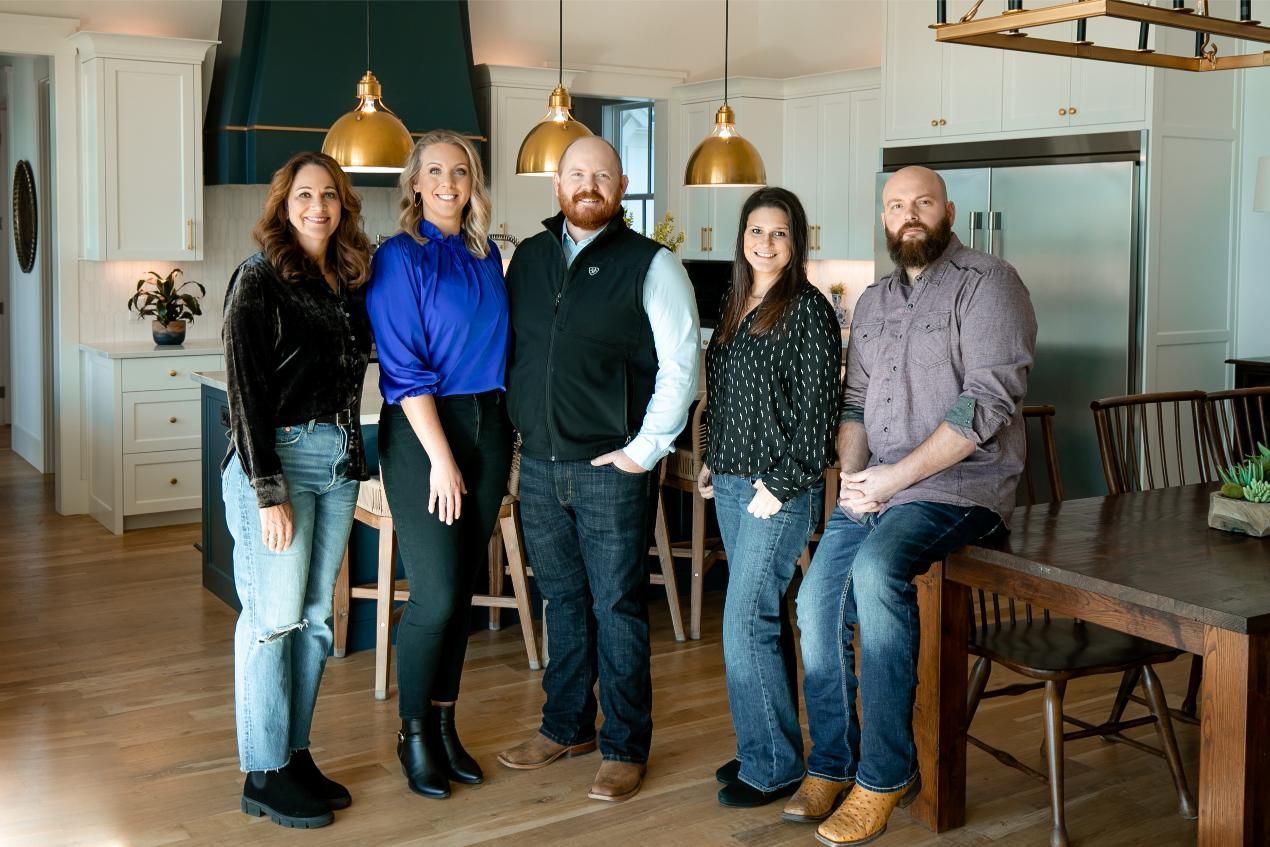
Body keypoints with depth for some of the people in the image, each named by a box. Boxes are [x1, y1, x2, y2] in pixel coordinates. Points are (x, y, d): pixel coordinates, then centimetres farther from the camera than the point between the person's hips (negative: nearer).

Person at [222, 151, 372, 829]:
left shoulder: (351, 281, 12)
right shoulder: (260, 281, -7)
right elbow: (245, 390, -12)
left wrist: (352, 456, 7)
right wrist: (269, 491, -16)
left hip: (339, 458, 7)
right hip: (276, 459, -6)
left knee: (315, 616, 11)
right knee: (274, 618, -2)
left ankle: (296, 753, 22)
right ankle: (264, 775, 9)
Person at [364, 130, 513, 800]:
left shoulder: (486, 256, 12)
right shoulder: (399, 257, -5)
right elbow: (404, 368, -11)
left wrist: (501, 443, 9)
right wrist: (442, 458, -15)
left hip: (488, 428, 6)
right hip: (422, 430, -5)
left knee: (463, 588, 9)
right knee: (436, 595, -7)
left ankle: (444, 725, 21)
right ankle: (413, 734, 11)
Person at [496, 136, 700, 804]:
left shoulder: (650, 264, -4)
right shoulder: (528, 257, 11)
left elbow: (680, 364, -8)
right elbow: (506, 347, 17)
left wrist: (645, 449, -11)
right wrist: (517, 424, 9)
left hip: (611, 468, -4)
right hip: (538, 464, 5)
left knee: (616, 607, 1)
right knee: (562, 600, 15)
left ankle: (625, 748, 12)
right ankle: (566, 726, 29)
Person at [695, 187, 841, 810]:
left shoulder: (807, 310, -10)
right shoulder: (733, 307, 13)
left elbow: (817, 409, -13)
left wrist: (783, 484, -15)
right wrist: (712, 463, 16)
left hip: (779, 490, -7)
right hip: (730, 484, 8)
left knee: (746, 623, -8)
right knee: (758, 620, 12)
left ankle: (772, 765, 4)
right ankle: (764, 747, 22)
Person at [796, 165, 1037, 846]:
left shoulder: (986, 284, -6)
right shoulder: (873, 301, 18)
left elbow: (989, 400, -16)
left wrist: (895, 477, -18)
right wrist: (853, 471, -2)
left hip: (958, 485, -7)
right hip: (873, 487, 7)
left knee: (876, 570, -32)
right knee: (817, 601, -7)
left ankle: (886, 774, -19)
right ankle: (832, 766, 12)